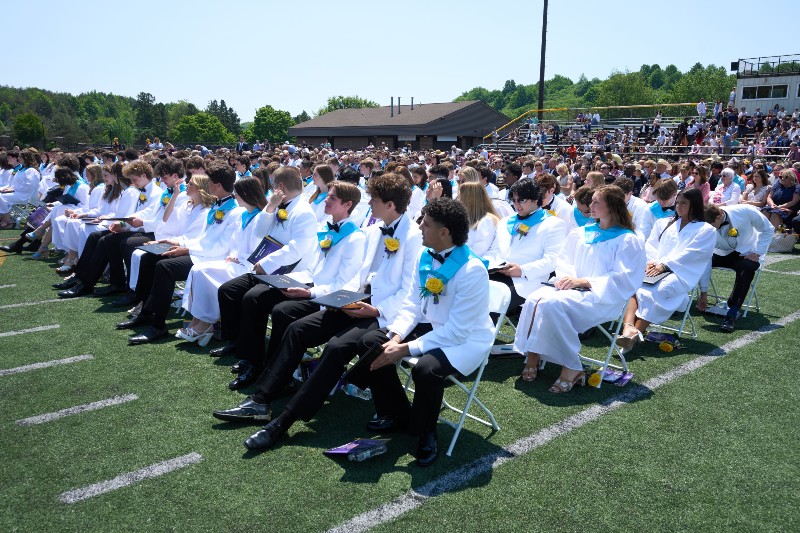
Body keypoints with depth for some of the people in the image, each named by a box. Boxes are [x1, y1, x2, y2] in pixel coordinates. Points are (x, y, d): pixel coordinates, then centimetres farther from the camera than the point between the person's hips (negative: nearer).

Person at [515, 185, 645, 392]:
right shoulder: (580, 233, 19)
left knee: (552, 304, -32)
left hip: (603, 298, -6)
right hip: (573, 290, 6)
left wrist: (584, 281, -18)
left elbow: (625, 280, -10)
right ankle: (532, 356, -19)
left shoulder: (628, 240, 0)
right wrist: (566, 277, -7)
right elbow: (564, 262, 17)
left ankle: (571, 369, -22)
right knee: (534, 299, -24)